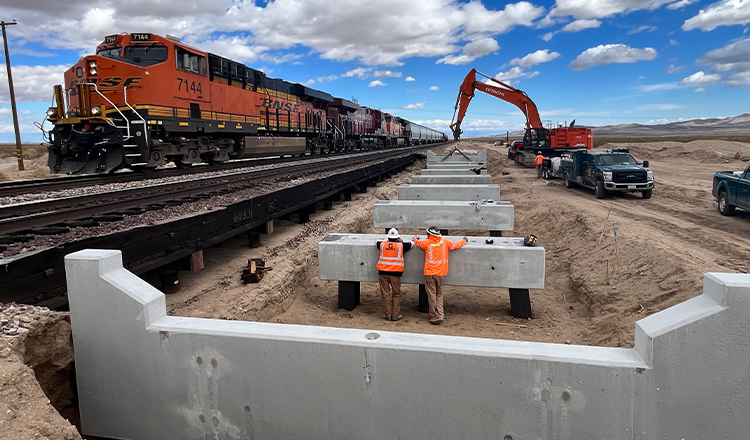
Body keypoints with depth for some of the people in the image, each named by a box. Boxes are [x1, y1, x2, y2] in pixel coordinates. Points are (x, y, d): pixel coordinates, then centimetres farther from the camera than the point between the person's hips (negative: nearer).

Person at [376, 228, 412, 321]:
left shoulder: (382, 245, 5)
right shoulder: (401, 246, 1)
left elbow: (376, 243, 29)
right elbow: (412, 244, 16)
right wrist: (402, 242, 31)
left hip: (383, 273, 2)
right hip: (395, 273, -2)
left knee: (385, 294, 7)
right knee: (396, 294, 9)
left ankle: (387, 315, 12)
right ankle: (395, 315, 12)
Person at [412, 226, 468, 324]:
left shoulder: (427, 243, -4)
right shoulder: (445, 242, 2)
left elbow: (418, 243, 15)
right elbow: (456, 245, 15)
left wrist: (415, 239, 39)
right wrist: (464, 240, 34)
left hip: (429, 273, -3)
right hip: (441, 273, 3)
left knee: (432, 294, 2)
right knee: (439, 295, 13)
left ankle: (434, 316, 5)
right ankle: (440, 314, -1)